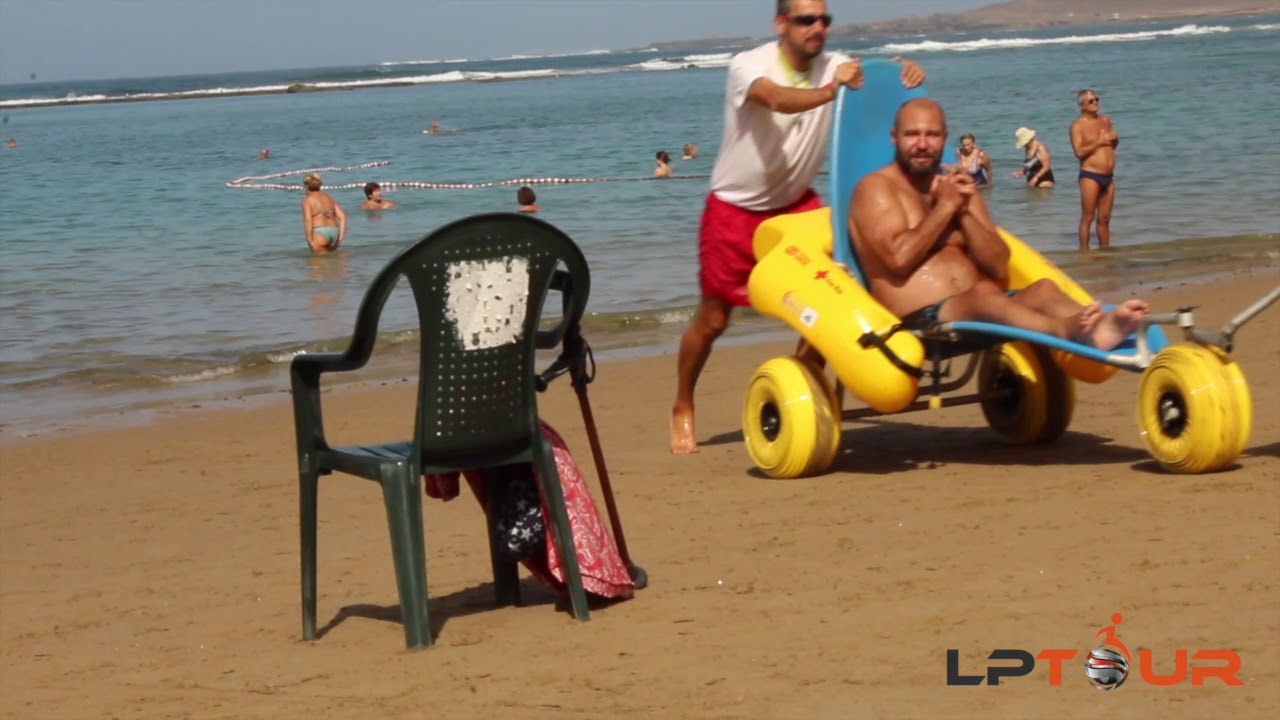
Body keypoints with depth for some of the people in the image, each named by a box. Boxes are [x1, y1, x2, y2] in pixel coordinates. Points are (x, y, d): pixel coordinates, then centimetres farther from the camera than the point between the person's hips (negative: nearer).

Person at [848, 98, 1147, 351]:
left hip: (983, 314, 6)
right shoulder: (876, 188, 5)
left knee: (1043, 289, -23)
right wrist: (945, 207, -5)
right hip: (921, 321, -6)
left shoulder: (958, 189, 22)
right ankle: (1072, 332, -66)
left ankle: (1097, 326, -58)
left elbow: (999, 267, 12)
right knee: (983, 294, -37)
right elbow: (899, 258, -14)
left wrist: (965, 212, -1)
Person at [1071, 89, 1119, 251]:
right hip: (1090, 175, -6)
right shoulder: (1077, 126, -5)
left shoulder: (1106, 120, 15)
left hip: (1108, 176, 6)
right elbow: (1079, 152, -16)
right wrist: (1099, 142, -15)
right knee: (1088, 218, -7)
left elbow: (1113, 144, 26)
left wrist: (1114, 139, 3)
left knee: (1104, 219, 10)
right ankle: (1084, 252, -4)